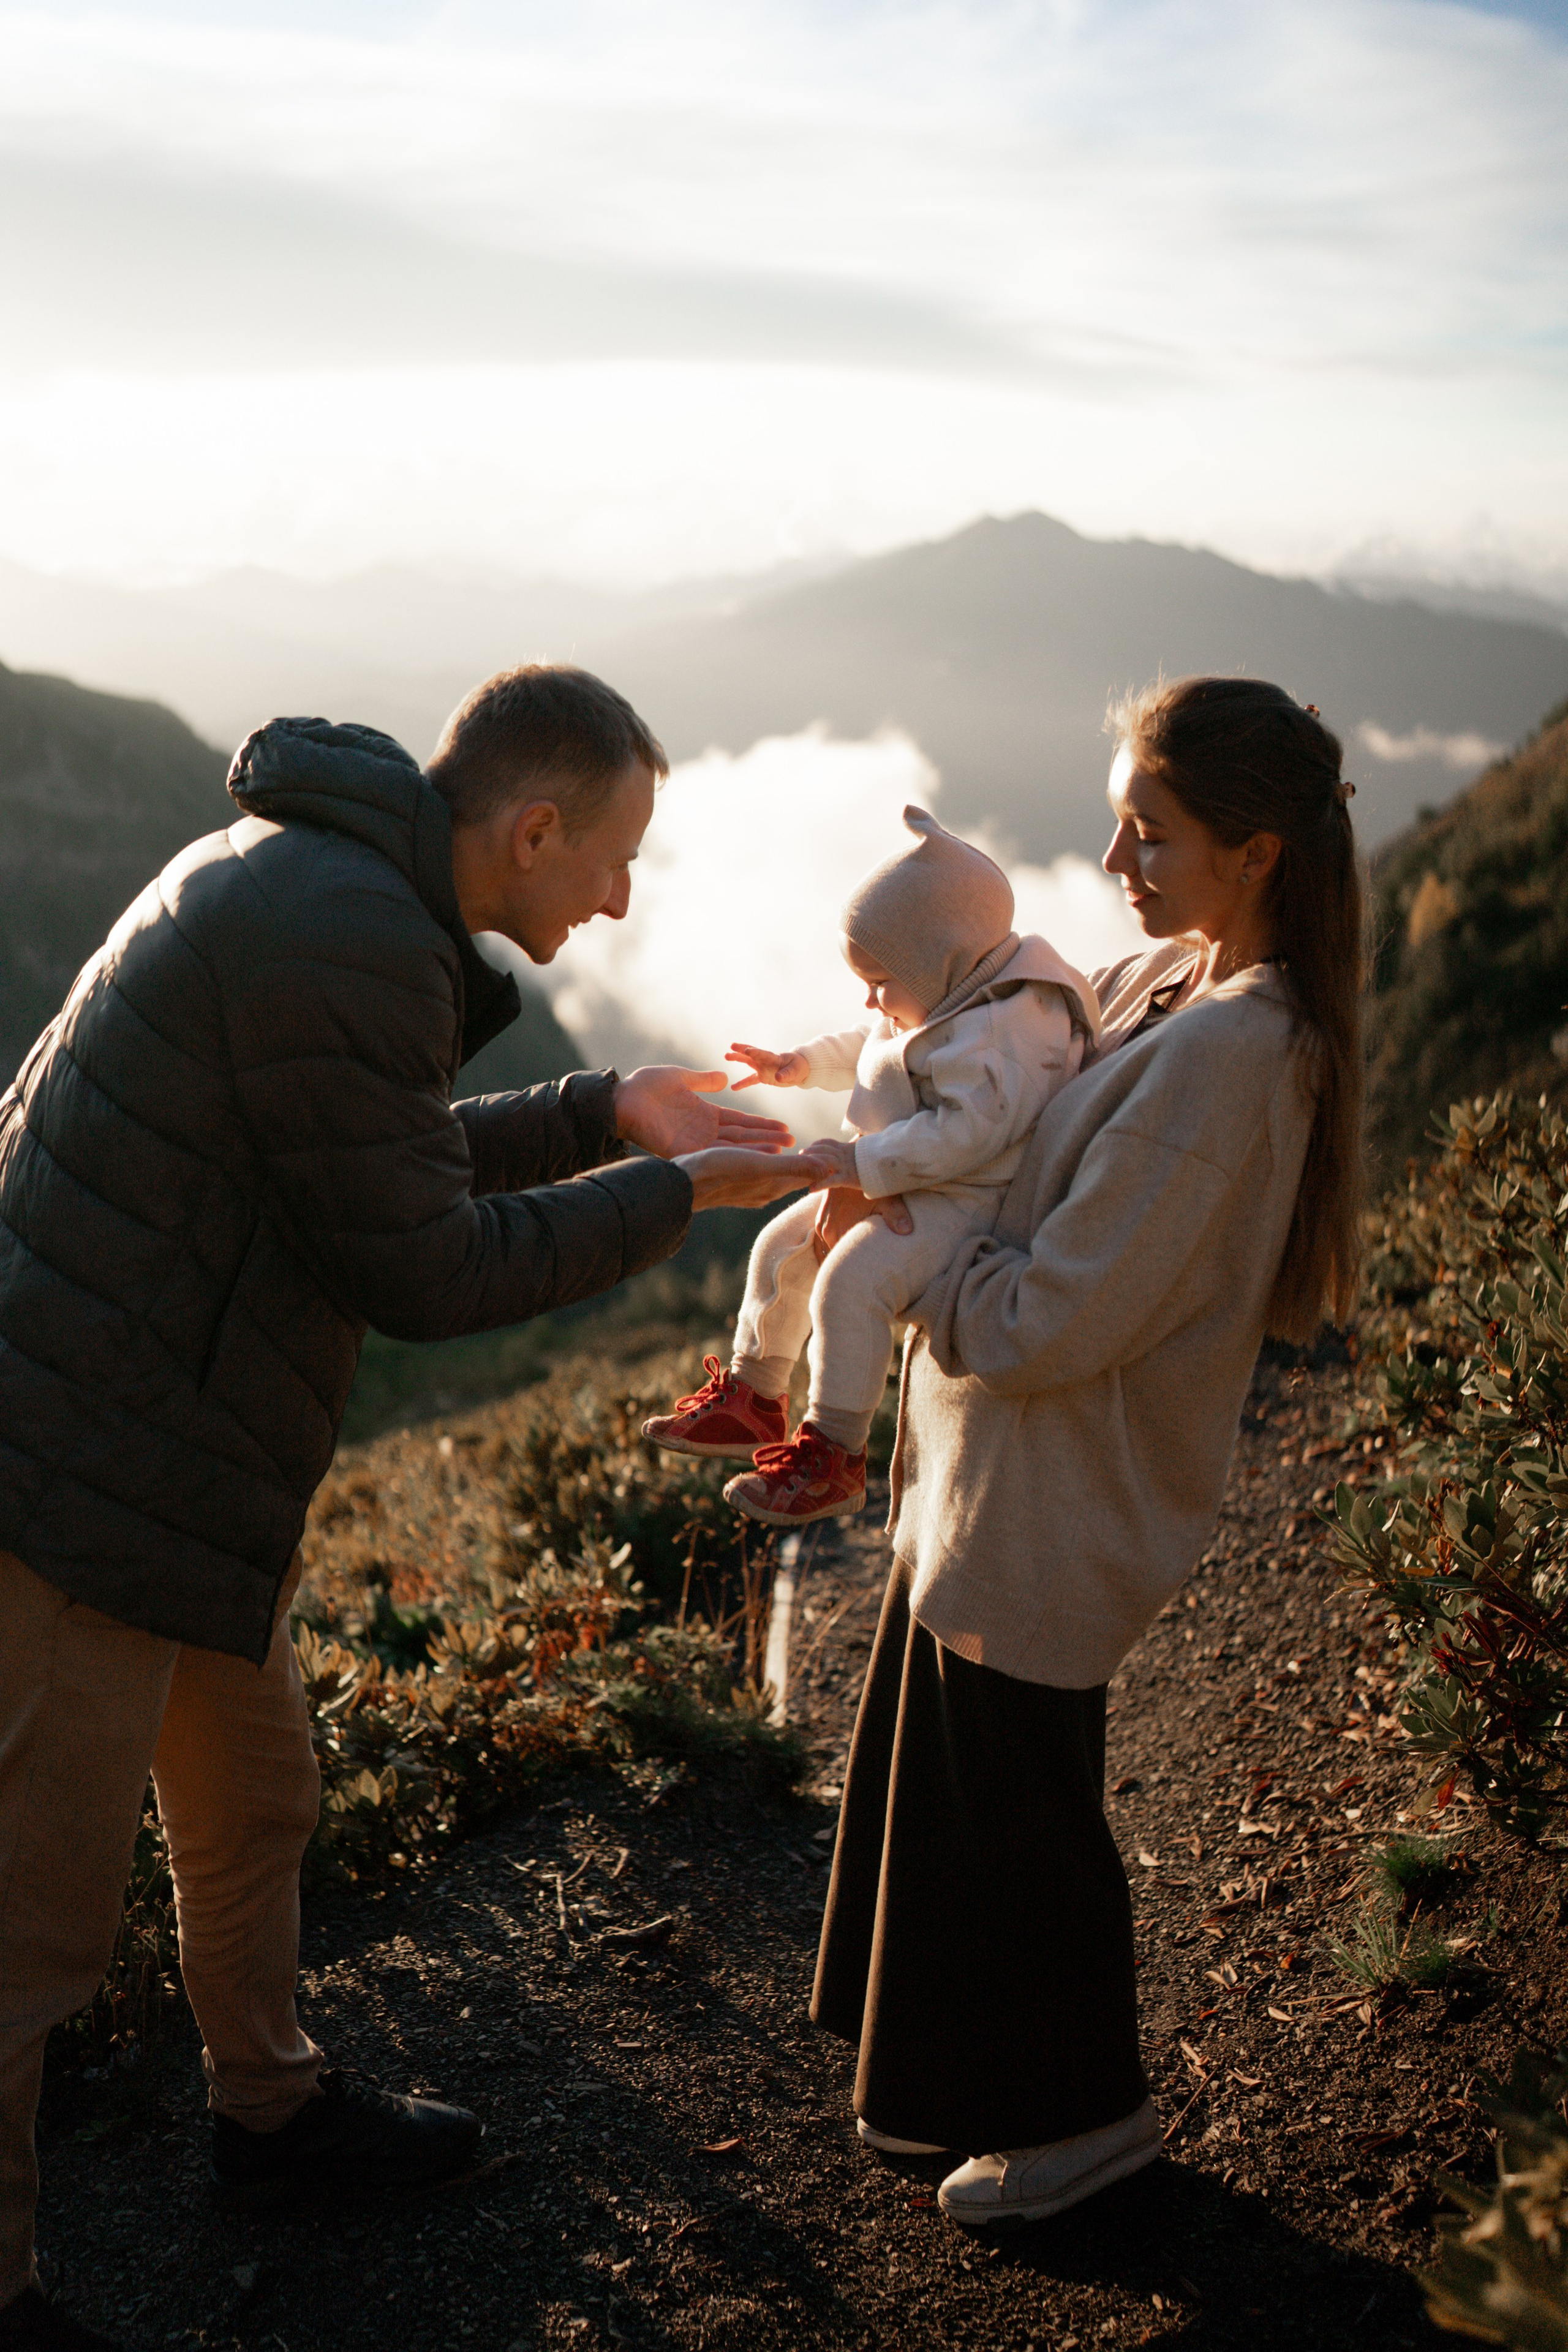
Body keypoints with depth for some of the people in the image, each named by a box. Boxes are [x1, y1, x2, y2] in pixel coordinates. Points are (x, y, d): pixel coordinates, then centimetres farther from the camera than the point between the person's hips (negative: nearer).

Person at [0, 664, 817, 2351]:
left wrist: (603, 1113, 14)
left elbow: (392, 1156, 20)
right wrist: (674, 1194, -7)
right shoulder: (353, 943, -25)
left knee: (254, 1803, 26)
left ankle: (270, 2106, 47)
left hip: (176, 1462, 11)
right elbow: (421, 1268, -18)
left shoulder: (316, 872, 8)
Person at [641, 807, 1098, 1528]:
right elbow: (869, 1045, 28)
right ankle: (752, 1399, 27)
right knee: (781, 1246, 12)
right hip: (895, 1182, 11)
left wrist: (866, 1164, -30)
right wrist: (802, 1064, 21)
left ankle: (833, 1456, -20)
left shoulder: (1001, 1033, -26)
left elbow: (968, 1132, -33)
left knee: (852, 1281, -29)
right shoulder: (940, 1002, 8)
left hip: (961, 1200, -11)